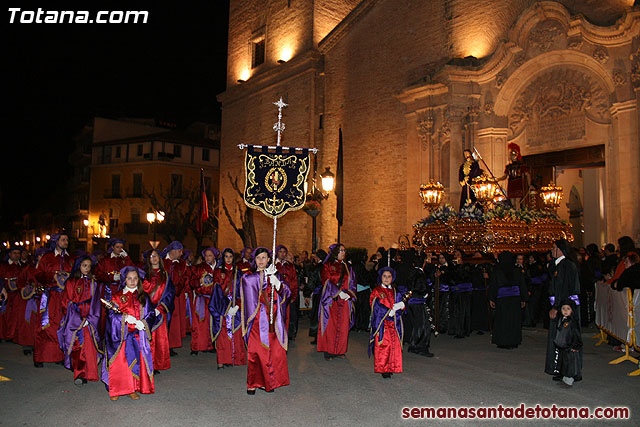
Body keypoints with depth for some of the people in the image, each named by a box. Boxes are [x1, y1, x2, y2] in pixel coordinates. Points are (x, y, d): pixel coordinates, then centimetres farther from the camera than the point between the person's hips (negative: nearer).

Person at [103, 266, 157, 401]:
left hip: (138, 335, 1)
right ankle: (116, 390, 8)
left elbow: (151, 314, 6)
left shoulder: (143, 296, 10)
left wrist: (142, 322, -12)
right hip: (121, 335, -1)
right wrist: (125, 318, -16)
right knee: (119, 362, -4)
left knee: (137, 360, -1)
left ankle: (132, 389, 9)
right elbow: (112, 314, -1)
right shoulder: (117, 296, 6)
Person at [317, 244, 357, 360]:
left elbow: (352, 283, 12)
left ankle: (339, 350, 13)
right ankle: (328, 351, 2)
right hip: (331, 300, -4)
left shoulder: (347, 267, 15)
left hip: (345, 301, 4)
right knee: (330, 326, -5)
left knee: (343, 326, 3)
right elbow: (327, 282, -9)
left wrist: (348, 293, -6)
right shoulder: (327, 265, 1)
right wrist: (339, 292, -17)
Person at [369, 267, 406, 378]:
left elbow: (401, 305, 10)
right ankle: (383, 369, 0)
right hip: (382, 322, -4)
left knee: (394, 345, 0)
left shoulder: (395, 292, 16)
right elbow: (377, 307, -7)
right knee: (383, 345, -8)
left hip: (394, 323, 4)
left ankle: (391, 368, 11)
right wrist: (389, 312, -14)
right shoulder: (376, 291, 3)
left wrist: (401, 306, -12)